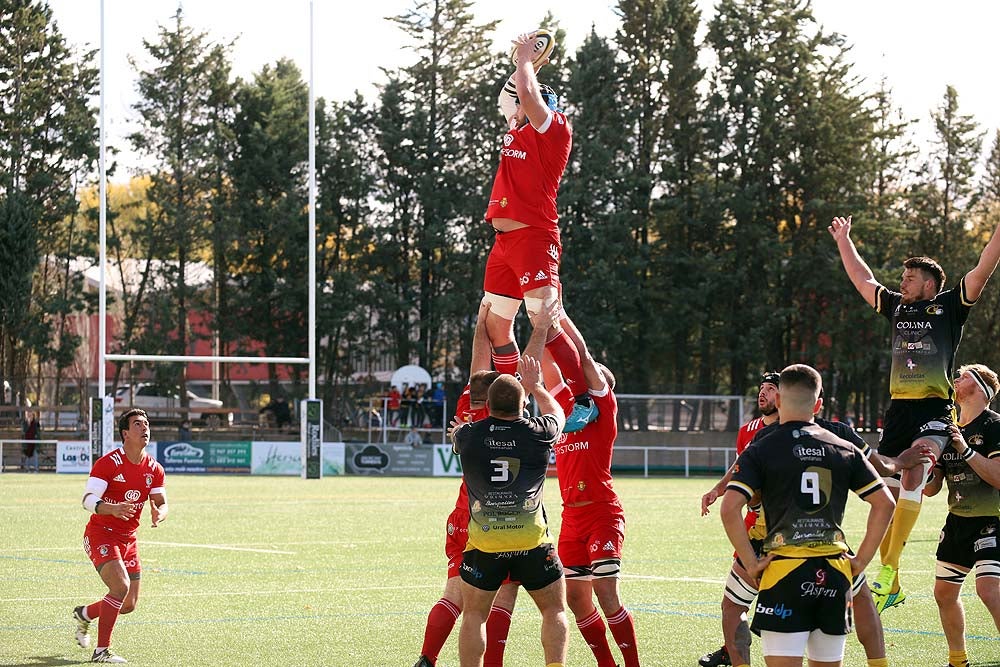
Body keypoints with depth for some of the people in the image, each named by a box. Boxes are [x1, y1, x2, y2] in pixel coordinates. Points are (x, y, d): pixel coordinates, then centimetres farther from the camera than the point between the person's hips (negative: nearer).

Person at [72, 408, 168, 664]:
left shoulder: (154, 469, 4)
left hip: (128, 540, 7)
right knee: (120, 586, -26)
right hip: (100, 535, -7)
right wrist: (113, 509, -42)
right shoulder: (108, 463, -15)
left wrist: (159, 514, -21)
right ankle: (102, 651, -17)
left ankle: (83, 614, 36)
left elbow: (161, 503, 5)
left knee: (128, 605, 7)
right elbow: (88, 500, -21)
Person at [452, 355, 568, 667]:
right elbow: (556, 413, 19)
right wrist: (535, 386, 34)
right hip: (532, 541, 0)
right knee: (555, 611, 12)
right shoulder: (538, 433, -6)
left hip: (484, 543, 0)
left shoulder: (468, 435, -4)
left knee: (474, 615, 11)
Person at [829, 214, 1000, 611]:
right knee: (887, 496, 3)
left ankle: (888, 569, -32)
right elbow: (862, 280, 31)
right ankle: (891, 587, 12)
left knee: (912, 473, -29)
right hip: (899, 410, 6)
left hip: (934, 410, -6)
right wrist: (843, 240, 37)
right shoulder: (897, 307, 18)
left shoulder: (949, 307, 3)